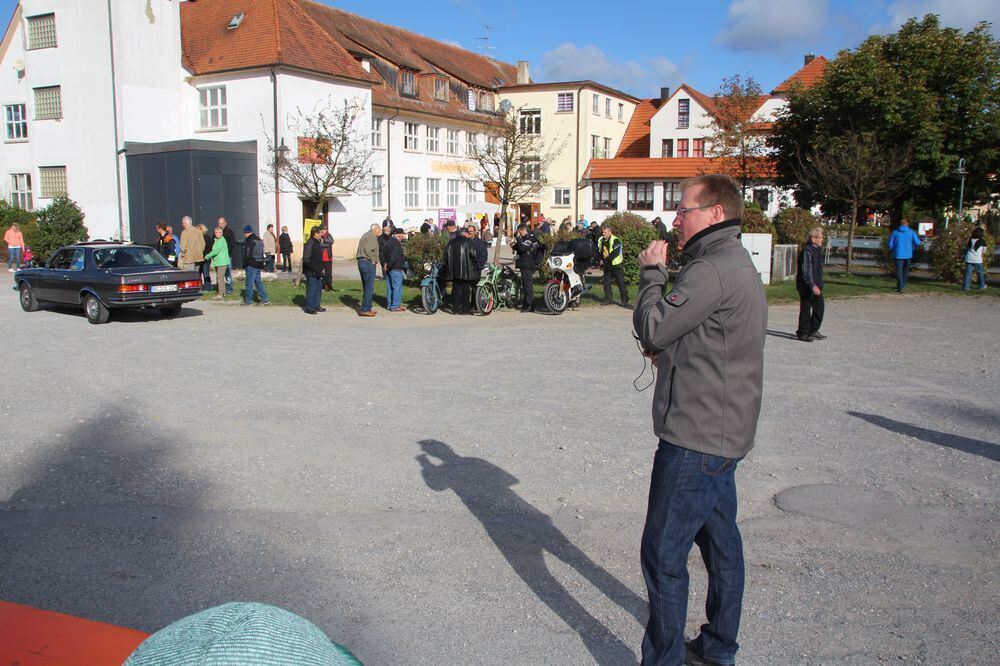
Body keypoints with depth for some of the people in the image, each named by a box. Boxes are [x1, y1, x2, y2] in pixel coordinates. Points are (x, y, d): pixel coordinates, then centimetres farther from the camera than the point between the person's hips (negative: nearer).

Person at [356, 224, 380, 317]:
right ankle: (365, 309, -7)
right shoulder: (371, 236, -9)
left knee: (366, 287, 15)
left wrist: (374, 259, 8)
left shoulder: (366, 235, 20)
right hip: (368, 262, -10)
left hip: (361, 261, 10)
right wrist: (374, 259, -10)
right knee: (369, 287, -7)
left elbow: (363, 249, 15)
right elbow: (368, 250, -22)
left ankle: (367, 308, 21)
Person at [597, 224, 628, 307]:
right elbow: (598, 252, 13)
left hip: (616, 265, -7)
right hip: (607, 266, 7)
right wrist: (600, 260, -6)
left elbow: (615, 253, -24)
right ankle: (608, 299, 20)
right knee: (606, 283, 10)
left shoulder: (615, 240, -16)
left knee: (621, 283, -5)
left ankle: (625, 301, 0)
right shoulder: (600, 240, 6)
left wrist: (605, 261, -23)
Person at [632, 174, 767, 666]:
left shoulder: (713, 269, -20)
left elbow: (652, 328, -20)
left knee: (663, 554, -3)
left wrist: (652, 271, -7)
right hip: (724, 432, 11)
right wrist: (668, 351, 6)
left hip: (695, 435, -11)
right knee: (719, 540, 19)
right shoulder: (738, 263, 15)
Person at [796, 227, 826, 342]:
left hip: (815, 285, 9)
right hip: (806, 286, -9)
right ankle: (802, 333, 9)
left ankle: (813, 331, 22)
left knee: (819, 307, 12)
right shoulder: (807, 251, -17)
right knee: (805, 309, -1)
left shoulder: (817, 250, 13)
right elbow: (806, 271, -22)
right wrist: (813, 286, -26)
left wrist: (819, 285, 20)